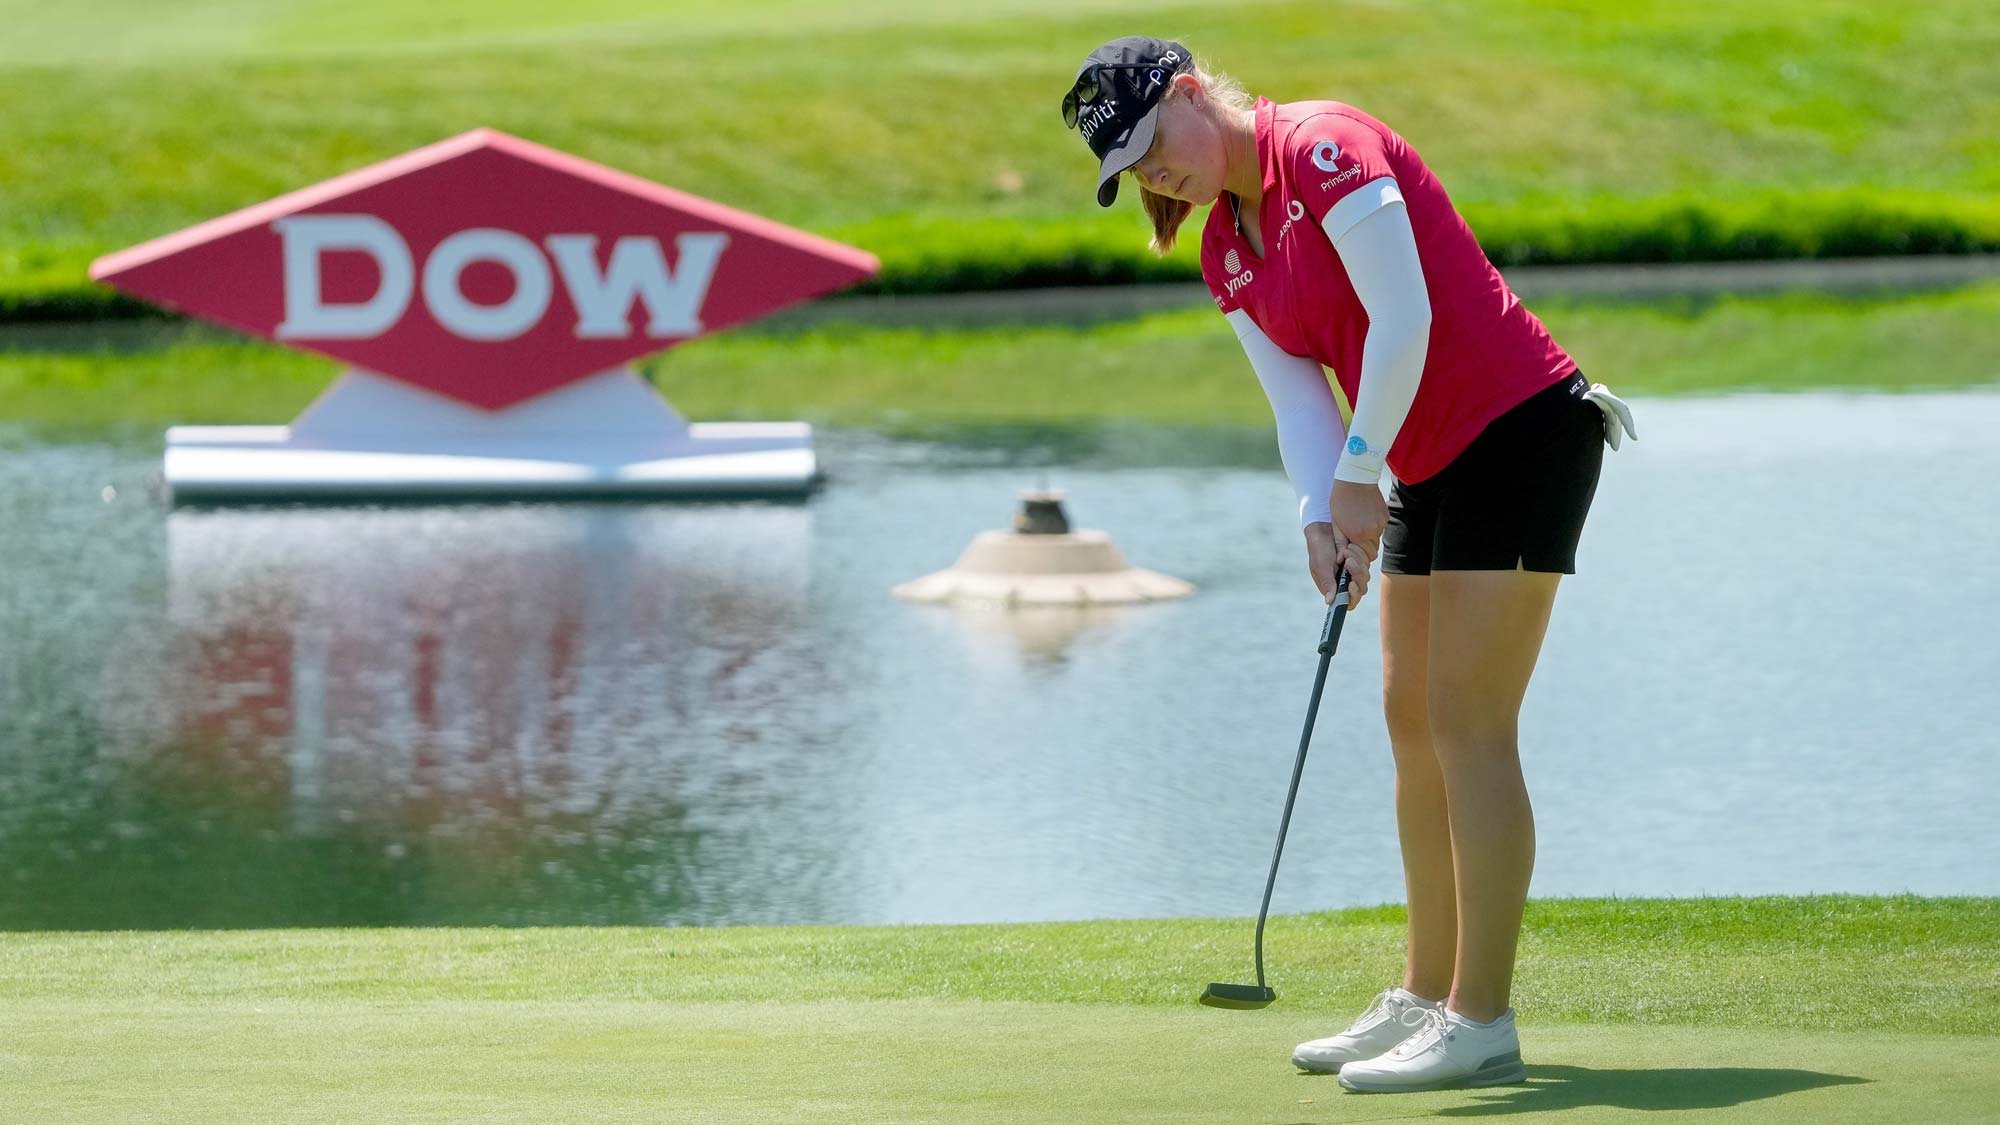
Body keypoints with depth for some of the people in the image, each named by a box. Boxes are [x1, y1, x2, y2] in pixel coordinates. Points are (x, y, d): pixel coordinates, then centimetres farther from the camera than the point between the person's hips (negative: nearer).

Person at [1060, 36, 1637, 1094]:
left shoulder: (1321, 145, -16)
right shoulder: (1226, 252, 12)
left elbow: (1404, 317, -22)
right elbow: (1300, 402, 6)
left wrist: (1358, 476, -14)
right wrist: (1322, 517, -12)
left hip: (1521, 427, -10)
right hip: (1431, 464, 10)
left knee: (1467, 723, -12)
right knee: (1413, 719, 10)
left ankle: (1481, 1024, -12)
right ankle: (1425, 997, 17)